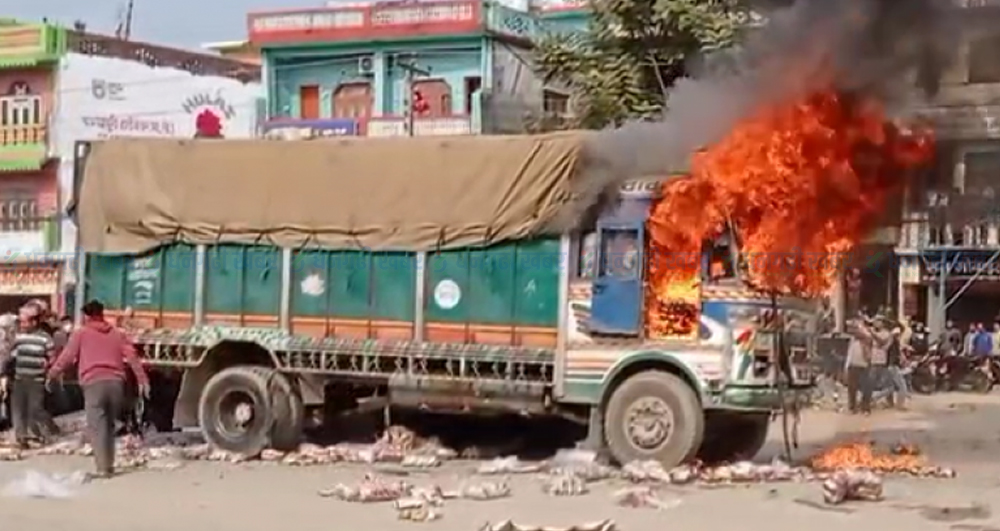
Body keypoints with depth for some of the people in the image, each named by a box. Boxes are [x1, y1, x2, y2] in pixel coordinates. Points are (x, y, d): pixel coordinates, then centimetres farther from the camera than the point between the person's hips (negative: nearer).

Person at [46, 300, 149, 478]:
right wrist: (142, 380, 7)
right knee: (109, 425, 16)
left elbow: (67, 356, 9)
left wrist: (52, 374, 21)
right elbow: (132, 357, 10)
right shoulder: (117, 334, 20)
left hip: (94, 383, -4)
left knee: (97, 426, -5)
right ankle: (109, 466, 17)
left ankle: (103, 468, -14)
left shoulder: (81, 333, 11)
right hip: (115, 382, 4)